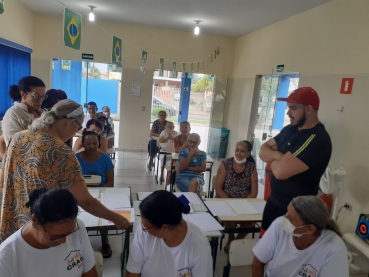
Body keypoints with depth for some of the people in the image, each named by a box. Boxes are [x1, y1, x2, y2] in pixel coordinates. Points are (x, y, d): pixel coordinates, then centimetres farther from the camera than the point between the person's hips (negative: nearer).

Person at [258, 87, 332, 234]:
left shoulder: (317, 140, -25)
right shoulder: (290, 129, 3)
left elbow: (280, 171, -32)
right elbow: (263, 150, 3)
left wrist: (273, 159, -10)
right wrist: (278, 156, -18)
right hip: (273, 200, 8)